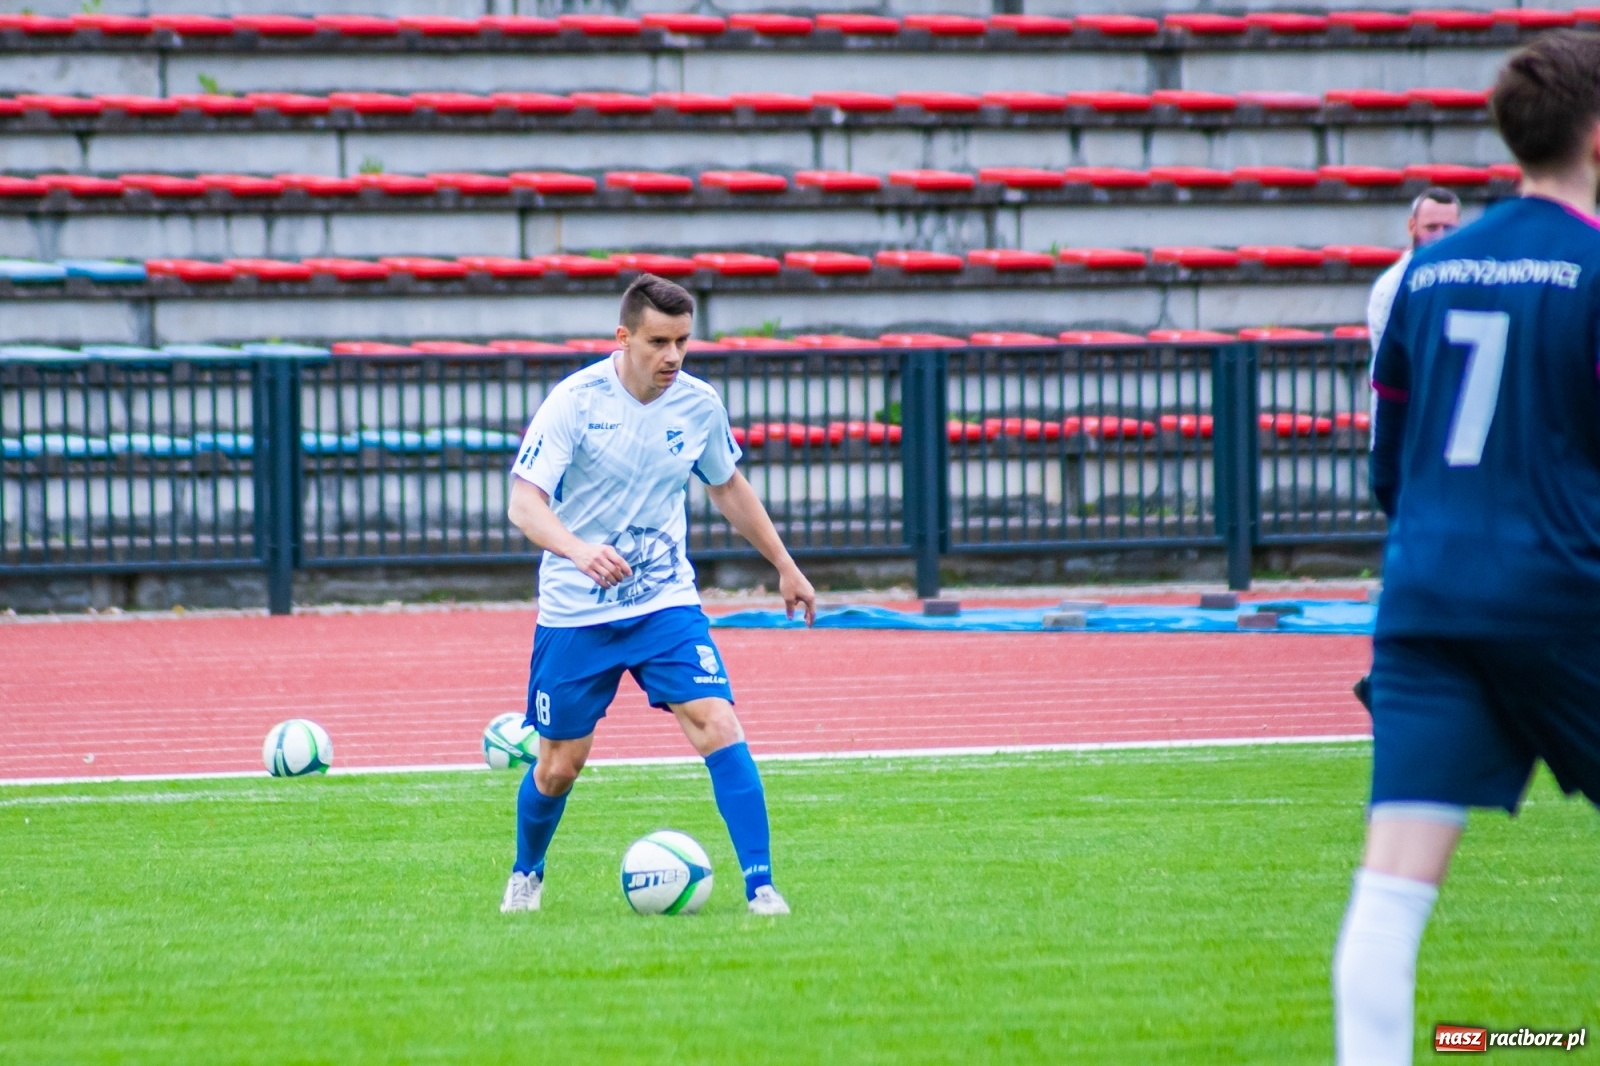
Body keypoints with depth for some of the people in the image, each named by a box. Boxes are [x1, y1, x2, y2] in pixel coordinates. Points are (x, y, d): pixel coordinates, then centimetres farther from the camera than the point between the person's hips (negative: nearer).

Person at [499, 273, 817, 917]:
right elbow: (525, 505, -23)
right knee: (558, 766, 8)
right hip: (575, 614, -2)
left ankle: (761, 888, -16)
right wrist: (578, 549, -43)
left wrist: (784, 566, 23)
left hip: (667, 604, 2)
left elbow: (728, 488, 17)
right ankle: (526, 877, 37)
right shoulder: (576, 401, -16)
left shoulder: (698, 404, -2)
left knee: (719, 728, -18)